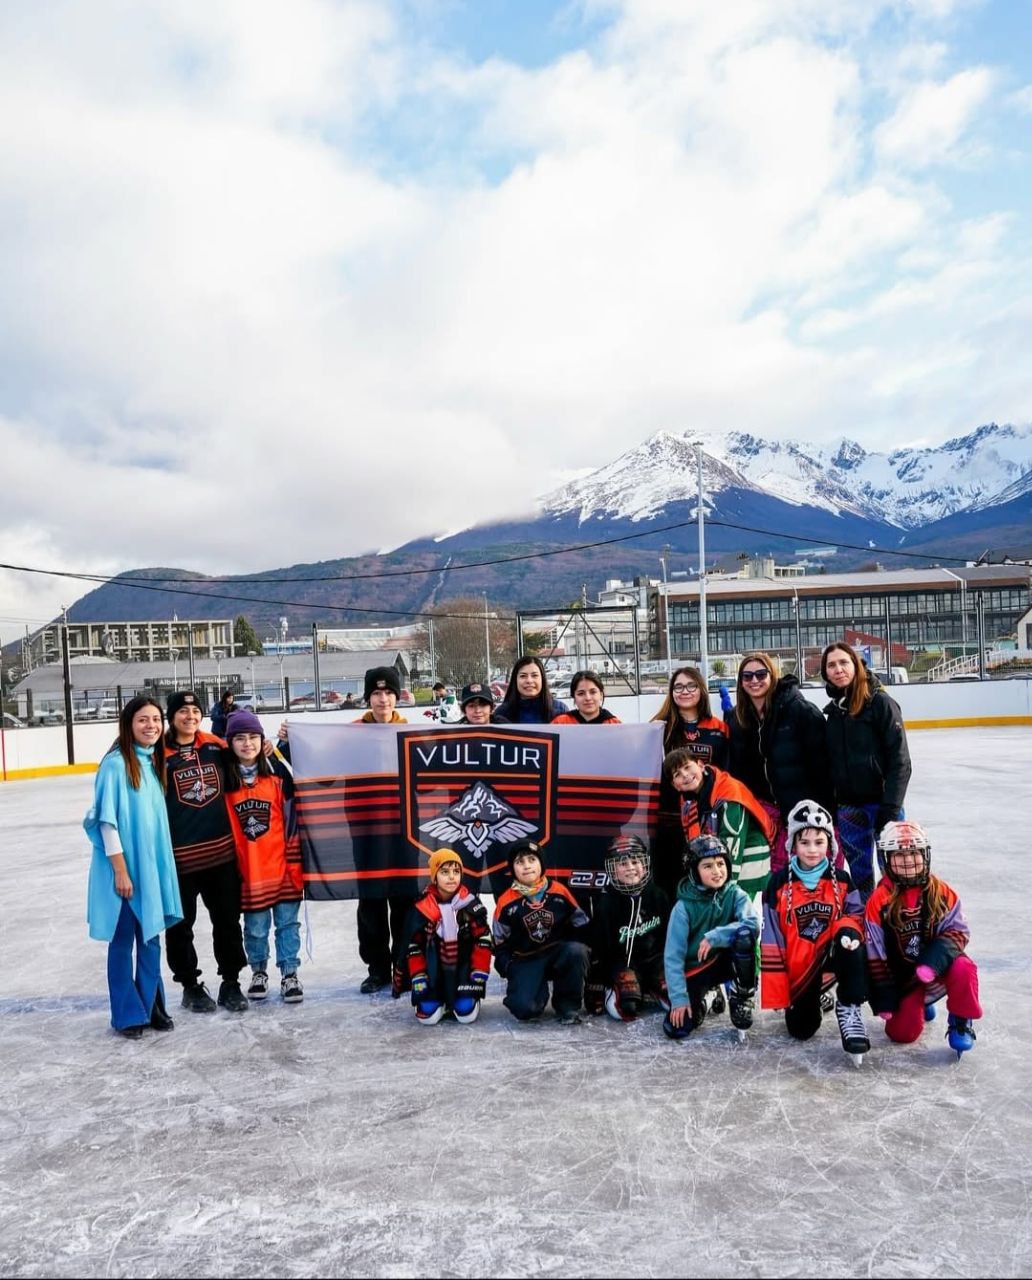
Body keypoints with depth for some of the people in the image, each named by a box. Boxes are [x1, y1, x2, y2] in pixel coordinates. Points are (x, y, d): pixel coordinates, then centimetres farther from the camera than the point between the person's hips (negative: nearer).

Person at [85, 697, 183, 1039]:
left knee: (151, 938, 14)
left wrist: (159, 867, 11)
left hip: (152, 866, 7)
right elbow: (107, 820, -15)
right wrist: (120, 870, -16)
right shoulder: (116, 763, -14)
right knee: (123, 941, 6)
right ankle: (127, 1014, 19)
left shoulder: (154, 762, 8)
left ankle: (152, 1006, 27)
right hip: (123, 868, -7)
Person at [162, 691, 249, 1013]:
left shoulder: (217, 747, 5)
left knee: (228, 920, 12)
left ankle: (231, 982, 27)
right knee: (181, 924, 10)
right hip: (178, 856, -3)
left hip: (222, 851, 3)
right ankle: (190, 985, 28)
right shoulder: (160, 756, -7)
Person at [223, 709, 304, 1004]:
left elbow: (292, 817, 0)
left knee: (287, 922, 7)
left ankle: (289, 974, 23)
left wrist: (295, 862, -1)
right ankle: (259, 972, 33)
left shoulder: (277, 771, -4)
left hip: (281, 866, 0)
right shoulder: (223, 779, -3)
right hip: (247, 870, 0)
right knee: (255, 927, 10)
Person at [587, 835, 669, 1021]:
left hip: (654, 956, 3)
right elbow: (598, 946, -7)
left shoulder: (658, 896, -1)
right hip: (621, 961, -3)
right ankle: (611, 993, 3)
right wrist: (594, 988, -9)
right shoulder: (606, 902, -9)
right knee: (627, 1007, -27)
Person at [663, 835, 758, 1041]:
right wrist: (679, 998, -21)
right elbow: (673, 956, -16)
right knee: (676, 1029, -17)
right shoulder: (684, 907, -17)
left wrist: (713, 937, -37)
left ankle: (741, 999, -9)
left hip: (725, 960, 1)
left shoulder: (735, 895, -12)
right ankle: (699, 1000, 17)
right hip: (694, 970, -1)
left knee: (744, 934, -30)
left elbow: (752, 924, -30)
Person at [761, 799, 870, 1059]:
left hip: (831, 958, 0)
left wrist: (851, 929, -24)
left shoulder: (841, 880, -2)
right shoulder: (780, 883, -8)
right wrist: (776, 994, -7)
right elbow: (772, 941, -6)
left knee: (848, 935, -31)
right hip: (797, 968, 0)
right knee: (800, 1030, -5)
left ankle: (848, 1008, -20)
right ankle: (811, 999, 31)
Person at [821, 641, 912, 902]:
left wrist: (890, 808, -16)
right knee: (859, 874, 13)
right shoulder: (832, 710, 8)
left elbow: (899, 760, -12)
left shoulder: (880, 702, -10)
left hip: (880, 803, -5)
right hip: (848, 808, 5)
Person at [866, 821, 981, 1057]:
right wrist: (884, 1000, -8)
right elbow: (875, 955, -8)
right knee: (902, 1033, -11)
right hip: (903, 977, 0)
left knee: (964, 968, -32)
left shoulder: (941, 892, -7)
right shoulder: (879, 901, -13)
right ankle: (922, 1003, 24)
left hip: (940, 966, 0)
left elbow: (958, 931, -9)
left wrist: (933, 961, -27)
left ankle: (961, 1023, -5)